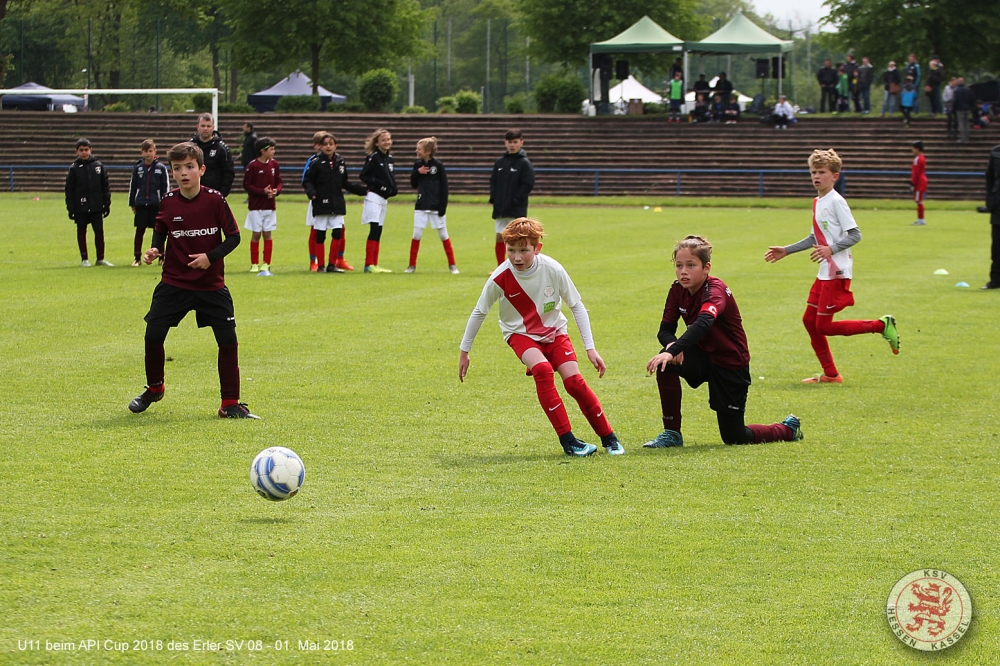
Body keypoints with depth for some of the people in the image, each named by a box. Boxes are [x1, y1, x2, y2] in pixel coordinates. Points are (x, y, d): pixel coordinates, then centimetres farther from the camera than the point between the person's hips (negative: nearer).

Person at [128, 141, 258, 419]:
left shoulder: (215, 200, -11)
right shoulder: (168, 201, -5)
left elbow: (233, 237, -7)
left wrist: (211, 256, -21)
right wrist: (154, 249, -8)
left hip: (212, 285, -2)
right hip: (173, 283, 2)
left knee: (228, 339, -7)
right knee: (153, 335, -3)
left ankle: (230, 404, 6)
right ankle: (154, 389, 25)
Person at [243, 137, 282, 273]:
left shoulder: (274, 164, 3)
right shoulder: (252, 166, -11)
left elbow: (279, 182, 10)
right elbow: (247, 185, -10)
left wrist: (276, 191, -12)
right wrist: (263, 191, -18)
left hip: (270, 205, 4)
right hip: (256, 205, -4)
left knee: (267, 234, 4)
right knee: (256, 234, 2)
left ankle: (266, 264, 9)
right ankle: (254, 264, 12)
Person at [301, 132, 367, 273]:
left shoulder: (340, 162, 6)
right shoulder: (316, 163, -6)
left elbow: (345, 182, 15)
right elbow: (307, 181, -5)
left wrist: (362, 190, 11)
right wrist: (311, 192, -24)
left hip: (337, 204, 4)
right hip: (320, 205, -4)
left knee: (338, 233, 1)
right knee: (319, 235, 1)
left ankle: (332, 264, 10)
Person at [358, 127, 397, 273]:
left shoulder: (389, 158, 12)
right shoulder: (373, 158, -10)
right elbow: (363, 176, -11)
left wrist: (394, 188, 1)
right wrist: (380, 185, -20)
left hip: (384, 199, 8)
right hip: (374, 197, -8)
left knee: (378, 232, 9)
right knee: (374, 230, -13)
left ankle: (374, 265, 12)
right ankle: (369, 265, -15)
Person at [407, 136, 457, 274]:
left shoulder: (438, 165, -9)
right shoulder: (418, 164, 4)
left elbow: (444, 187, -8)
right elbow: (413, 184, 8)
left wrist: (443, 207, -12)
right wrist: (417, 173, -11)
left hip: (436, 207, -3)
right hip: (421, 207, 3)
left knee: (443, 235, 3)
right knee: (416, 235, 0)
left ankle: (452, 265, 11)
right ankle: (412, 265, 8)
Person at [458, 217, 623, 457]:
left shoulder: (552, 269, -22)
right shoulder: (500, 278, -24)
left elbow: (577, 306, -10)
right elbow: (479, 312, -7)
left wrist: (590, 348, -11)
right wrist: (464, 351, 1)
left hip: (554, 331, 1)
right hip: (521, 334, -1)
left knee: (574, 381, -17)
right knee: (542, 370, -30)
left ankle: (609, 438, 1)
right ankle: (567, 439, -24)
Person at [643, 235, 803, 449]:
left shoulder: (715, 290, -27)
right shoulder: (678, 290, -6)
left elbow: (704, 323, -46)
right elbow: (665, 330, -7)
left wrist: (674, 351, -60)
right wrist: (671, 345, -32)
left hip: (731, 365, -6)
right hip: (704, 357, 6)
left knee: (733, 437, -1)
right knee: (665, 363, -26)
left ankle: (788, 429, 28)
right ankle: (671, 433, -12)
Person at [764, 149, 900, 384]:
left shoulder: (836, 202, -13)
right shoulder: (817, 203, 14)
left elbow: (855, 235, -18)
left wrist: (831, 249, -30)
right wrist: (786, 251, 27)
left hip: (838, 272, -9)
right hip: (825, 273, 9)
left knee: (824, 326, -8)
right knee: (809, 320, 8)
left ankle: (881, 325, 0)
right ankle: (830, 374, 16)